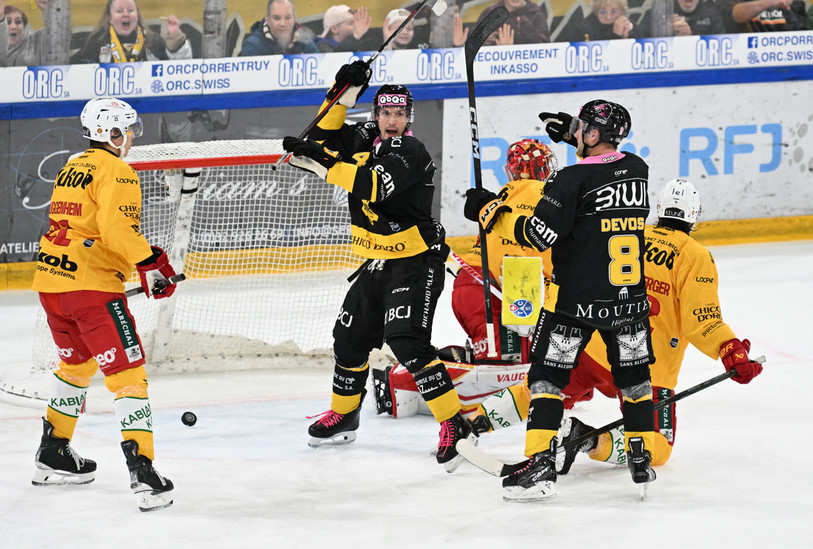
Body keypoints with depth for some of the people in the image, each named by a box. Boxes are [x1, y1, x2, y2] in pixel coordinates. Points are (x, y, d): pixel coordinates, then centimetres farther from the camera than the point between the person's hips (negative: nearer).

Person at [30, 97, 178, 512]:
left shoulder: (71, 167, 18)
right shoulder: (115, 171, -10)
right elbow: (115, 228, -23)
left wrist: (144, 255, 20)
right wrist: (151, 263, -14)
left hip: (50, 279, 9)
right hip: (91, 286, -9)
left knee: (77, 364, 28)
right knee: (127, 373, -9)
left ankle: (52, 454, 37)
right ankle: (142, 470, -19)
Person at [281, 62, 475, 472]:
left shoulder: (410, 152, -18)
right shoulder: (365, 139, 6)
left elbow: (372, 186, -32)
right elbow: (324, 135, 6)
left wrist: (323, 164, -32)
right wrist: (343, 93, -6)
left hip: (416, 261, -9)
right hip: (376, 262, 9)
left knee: (407, 342, -23)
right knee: (350, 337, 17)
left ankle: (454, 424, -22)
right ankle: (342, 415, 38)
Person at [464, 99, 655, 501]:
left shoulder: (572, 181, -17)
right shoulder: (637, 169, 2)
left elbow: (537, 235, -19)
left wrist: (489, 211, -10)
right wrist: (573, 134, 29)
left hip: (575, 302, -5)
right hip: (630, 299, 5)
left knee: (547, 377, 2)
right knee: (633, 376, 18)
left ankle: (540, 468, -6)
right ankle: (642, 459, 24)